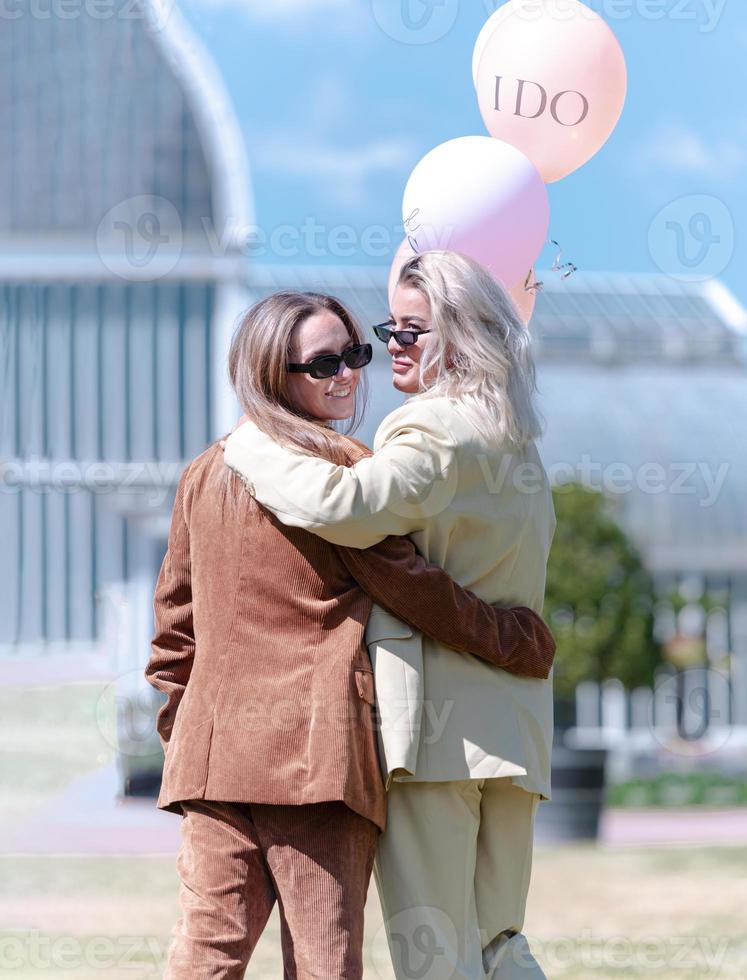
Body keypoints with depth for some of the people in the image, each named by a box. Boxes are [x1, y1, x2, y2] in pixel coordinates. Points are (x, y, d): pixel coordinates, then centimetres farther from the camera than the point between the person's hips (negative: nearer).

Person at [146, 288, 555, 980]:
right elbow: (412, 588, -3)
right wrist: (523, 642, 8)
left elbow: (176, 617, 21)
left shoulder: (204, 476, 17)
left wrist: (178, 733, 29)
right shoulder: (341, 467, -4)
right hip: (319, 750, -6)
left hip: (212, 746, 6)